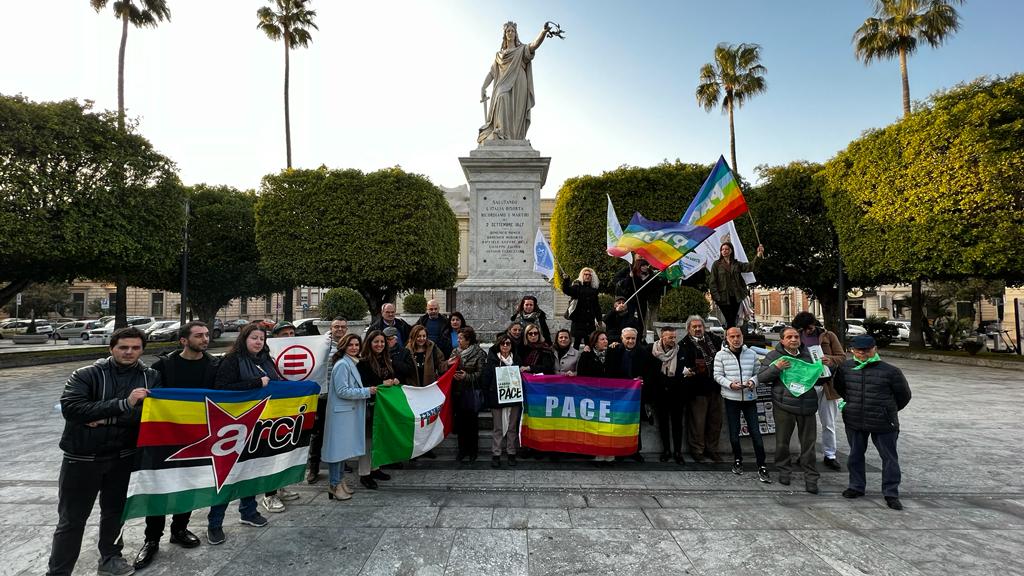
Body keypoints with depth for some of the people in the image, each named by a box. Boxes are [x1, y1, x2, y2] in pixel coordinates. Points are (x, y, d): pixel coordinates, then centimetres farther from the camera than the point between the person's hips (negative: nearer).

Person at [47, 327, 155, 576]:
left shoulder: (151, 377, -5)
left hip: (123, 456, 3)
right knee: (72, 519, 8)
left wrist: (107, 419, -22)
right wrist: (123, 404, -32)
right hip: (82, 457, -2)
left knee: (115, 511, 19)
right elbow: (69, 407, -24)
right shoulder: (86, 375, -10)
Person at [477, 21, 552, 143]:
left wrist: (544, 31, -23)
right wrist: (483, 87, 1)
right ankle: (502, 134, -40)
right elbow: (492, 73, 17)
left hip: (517, 86, -1)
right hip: (503, 87, 1)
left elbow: (535, 44, -3)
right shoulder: (499, 55, 26)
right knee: (503, 100, -29)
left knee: (514, 115, -16)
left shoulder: (522, 49, 17)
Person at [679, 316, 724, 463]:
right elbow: (682, 363, -15)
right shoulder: (685, 344, -6)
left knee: (715, 421, 14)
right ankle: (697, 451, 17)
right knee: (698, 422, 2)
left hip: (715, 386, 5)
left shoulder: (713, 339, 10)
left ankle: (712, 449, 29)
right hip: (698, 389, -5)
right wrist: (686, 371, -34)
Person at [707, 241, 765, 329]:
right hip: (724, 298, -3)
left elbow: (751, 266, -1)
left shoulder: (736, 264, 12)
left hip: (736, 297, 4)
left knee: (732, 320, 8)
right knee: (730, 321, -8)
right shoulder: (717, 264, 2)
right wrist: (716, 297, -11)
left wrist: (759, 255, -17)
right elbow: (712, 282, -2)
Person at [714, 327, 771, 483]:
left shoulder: (751, 354, 2)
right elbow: (718, 375, -3)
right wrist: (730, 384, -19)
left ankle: (761, 467, 9)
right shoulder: (720, 355, -4)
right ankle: (737, 460, 31)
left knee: (755, 432, 0)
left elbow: (757, 373, 7)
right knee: (734, 431, 11)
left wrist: (753, 381, -13)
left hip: (749, 397, 1)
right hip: (731, 398, -1)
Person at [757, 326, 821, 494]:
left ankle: (810, 477, 17)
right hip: (784, 405, -2)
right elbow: (761, 377, -2)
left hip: (808, 405, 3)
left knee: (809, 442, 6)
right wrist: (776, 367, -17)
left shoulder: (808, 354, 13)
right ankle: (784, 471, 25)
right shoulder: (774, 356, 2)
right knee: (782, 441, 7)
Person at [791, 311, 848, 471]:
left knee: (829, 424, 11)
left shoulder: (828, 336, 1)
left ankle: (830, 456, 24)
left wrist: (831, 360, -20)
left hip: (827, 385, 0)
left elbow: (842, 357, 0)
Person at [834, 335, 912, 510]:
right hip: (854, 422, 3)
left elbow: (904, 395, 5)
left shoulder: (890, 371, -10)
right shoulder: (846, 367, -2)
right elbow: (839, 387, 18)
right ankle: (856, 486, 28)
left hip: (883, 423, -2)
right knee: (855, 455, 14)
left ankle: (891, 493, 21)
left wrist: (890, 410, 15)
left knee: (889, 458, 7)